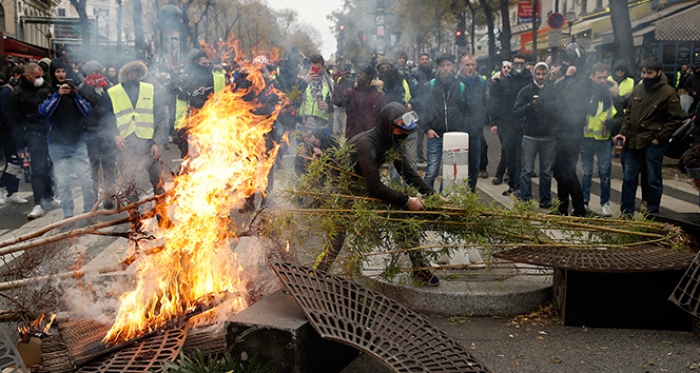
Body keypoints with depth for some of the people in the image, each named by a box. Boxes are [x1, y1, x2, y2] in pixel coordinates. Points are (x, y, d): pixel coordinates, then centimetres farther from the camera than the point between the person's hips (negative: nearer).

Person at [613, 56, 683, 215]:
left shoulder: (668, 93, -9)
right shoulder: (638, 89, 8)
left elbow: (676, 119, -8)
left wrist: (659, 138, -12)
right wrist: (624, 132, 5)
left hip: (653, 144, -6)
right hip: (633, 142, 6)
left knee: (654, 181, 5)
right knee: (628, 178, 11)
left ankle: (652, 214, 16)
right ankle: (626, 212, 21)